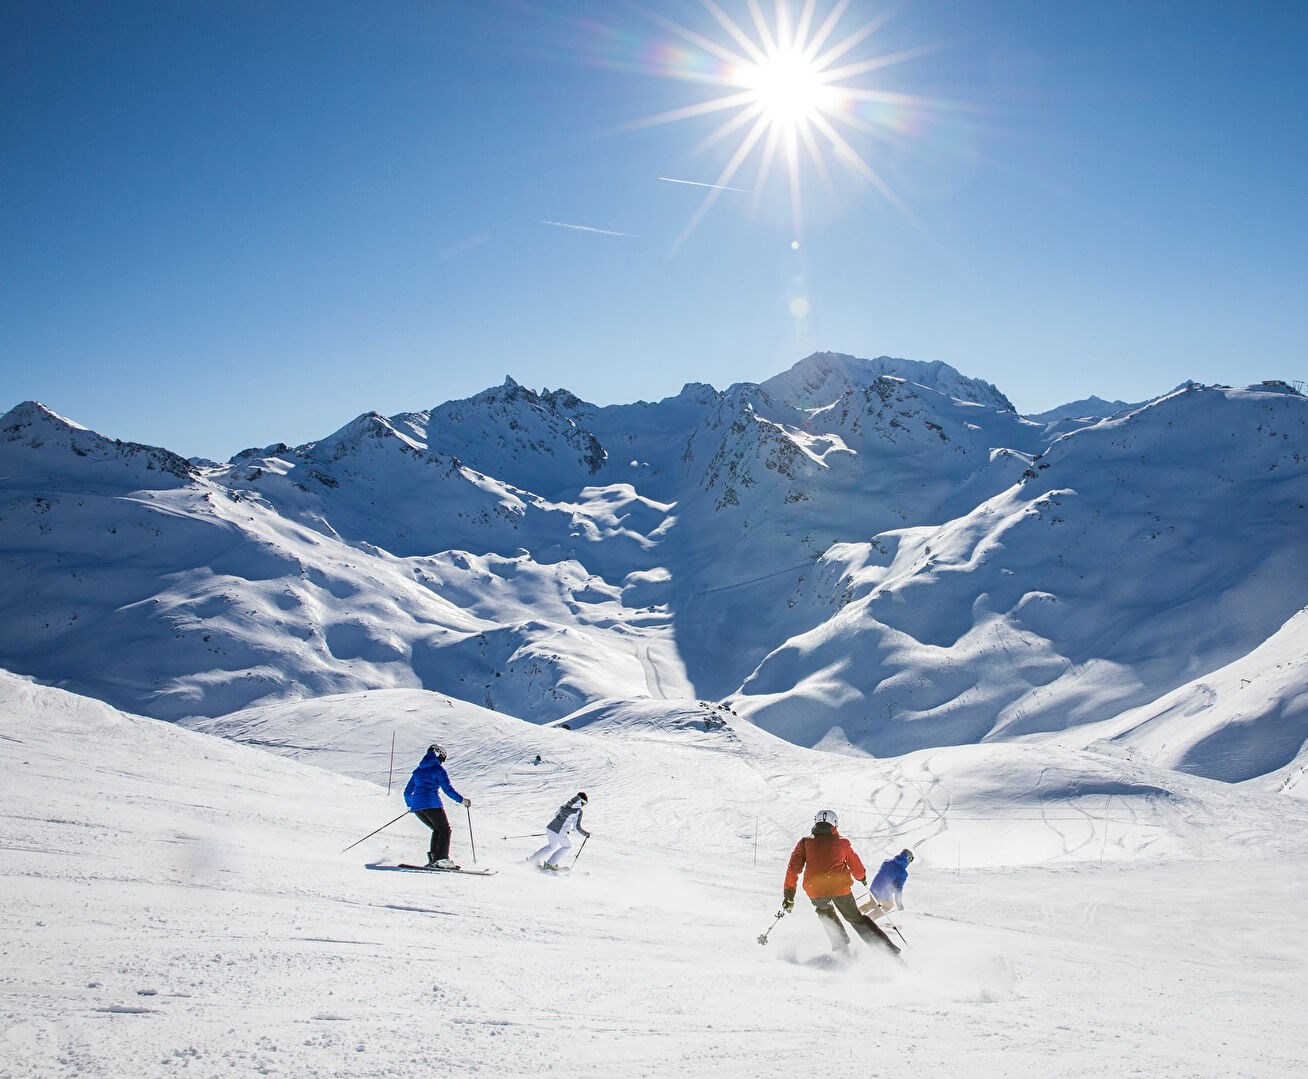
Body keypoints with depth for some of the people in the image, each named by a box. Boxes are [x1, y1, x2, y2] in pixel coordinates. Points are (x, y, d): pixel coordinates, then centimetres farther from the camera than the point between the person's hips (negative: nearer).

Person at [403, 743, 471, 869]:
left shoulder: (418, 770, 22)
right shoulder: (439, 769, 2)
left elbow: (408, 792, 25)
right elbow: (448, 789, -6)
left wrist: (410, 805, 41)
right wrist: (462, 800, 2)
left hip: (416, 806, 7)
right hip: (431, 804, -7)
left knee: (437, 829, 18)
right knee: (445, 829, 1)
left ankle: (433, 857, 6)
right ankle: (442, 858, -14)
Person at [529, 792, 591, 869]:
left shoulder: (565, 805, 9)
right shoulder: (578, 811, -10)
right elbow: (577, 827, -12)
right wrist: (586, 834, 1)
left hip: (550, 827, 6)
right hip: (559, 833, -6)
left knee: (551, 846, 31)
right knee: (567, 846, 23)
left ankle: (531, 860, 30)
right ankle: (550, 864, 19)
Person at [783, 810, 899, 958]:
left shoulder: (805, 842, 13)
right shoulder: (842, 841, 15)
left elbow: (793, 868, 3)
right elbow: (856, 866, 27)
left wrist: (789, 894, 5)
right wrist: (862, 877, 49)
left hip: (815, 889, 0)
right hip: (841, 887, 0)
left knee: (825, 912, 32)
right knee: (856, 918, 18)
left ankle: (841, 948, 20)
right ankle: (891, 950, 10)